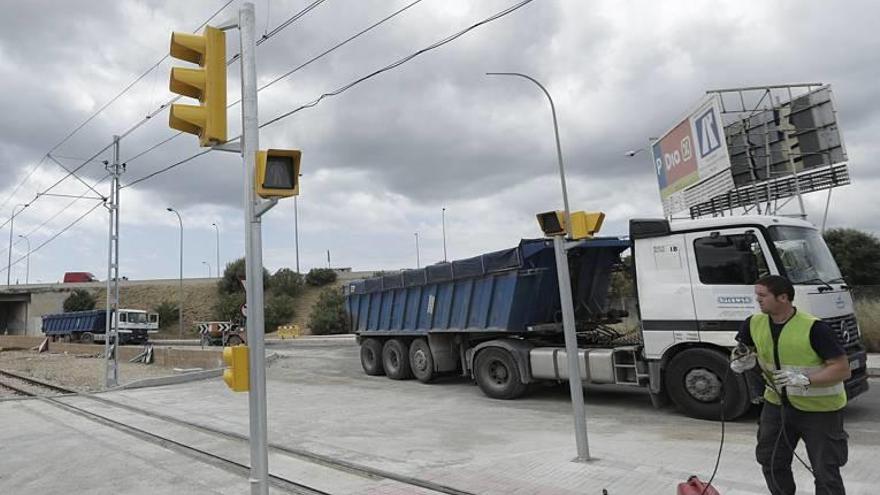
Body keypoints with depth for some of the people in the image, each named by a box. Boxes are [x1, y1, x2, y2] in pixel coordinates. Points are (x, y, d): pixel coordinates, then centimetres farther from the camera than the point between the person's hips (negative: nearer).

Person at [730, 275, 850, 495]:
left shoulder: (814, 328, -24)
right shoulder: (754, 324, -7)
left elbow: (842, 369, -22)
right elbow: (740, 353, 8)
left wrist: (805, 380, -34)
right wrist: (740, 361, -15)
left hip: (820, 410, -5)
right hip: (777, 404, 6)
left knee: (826, 473, 2)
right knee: (770, 461, 16)